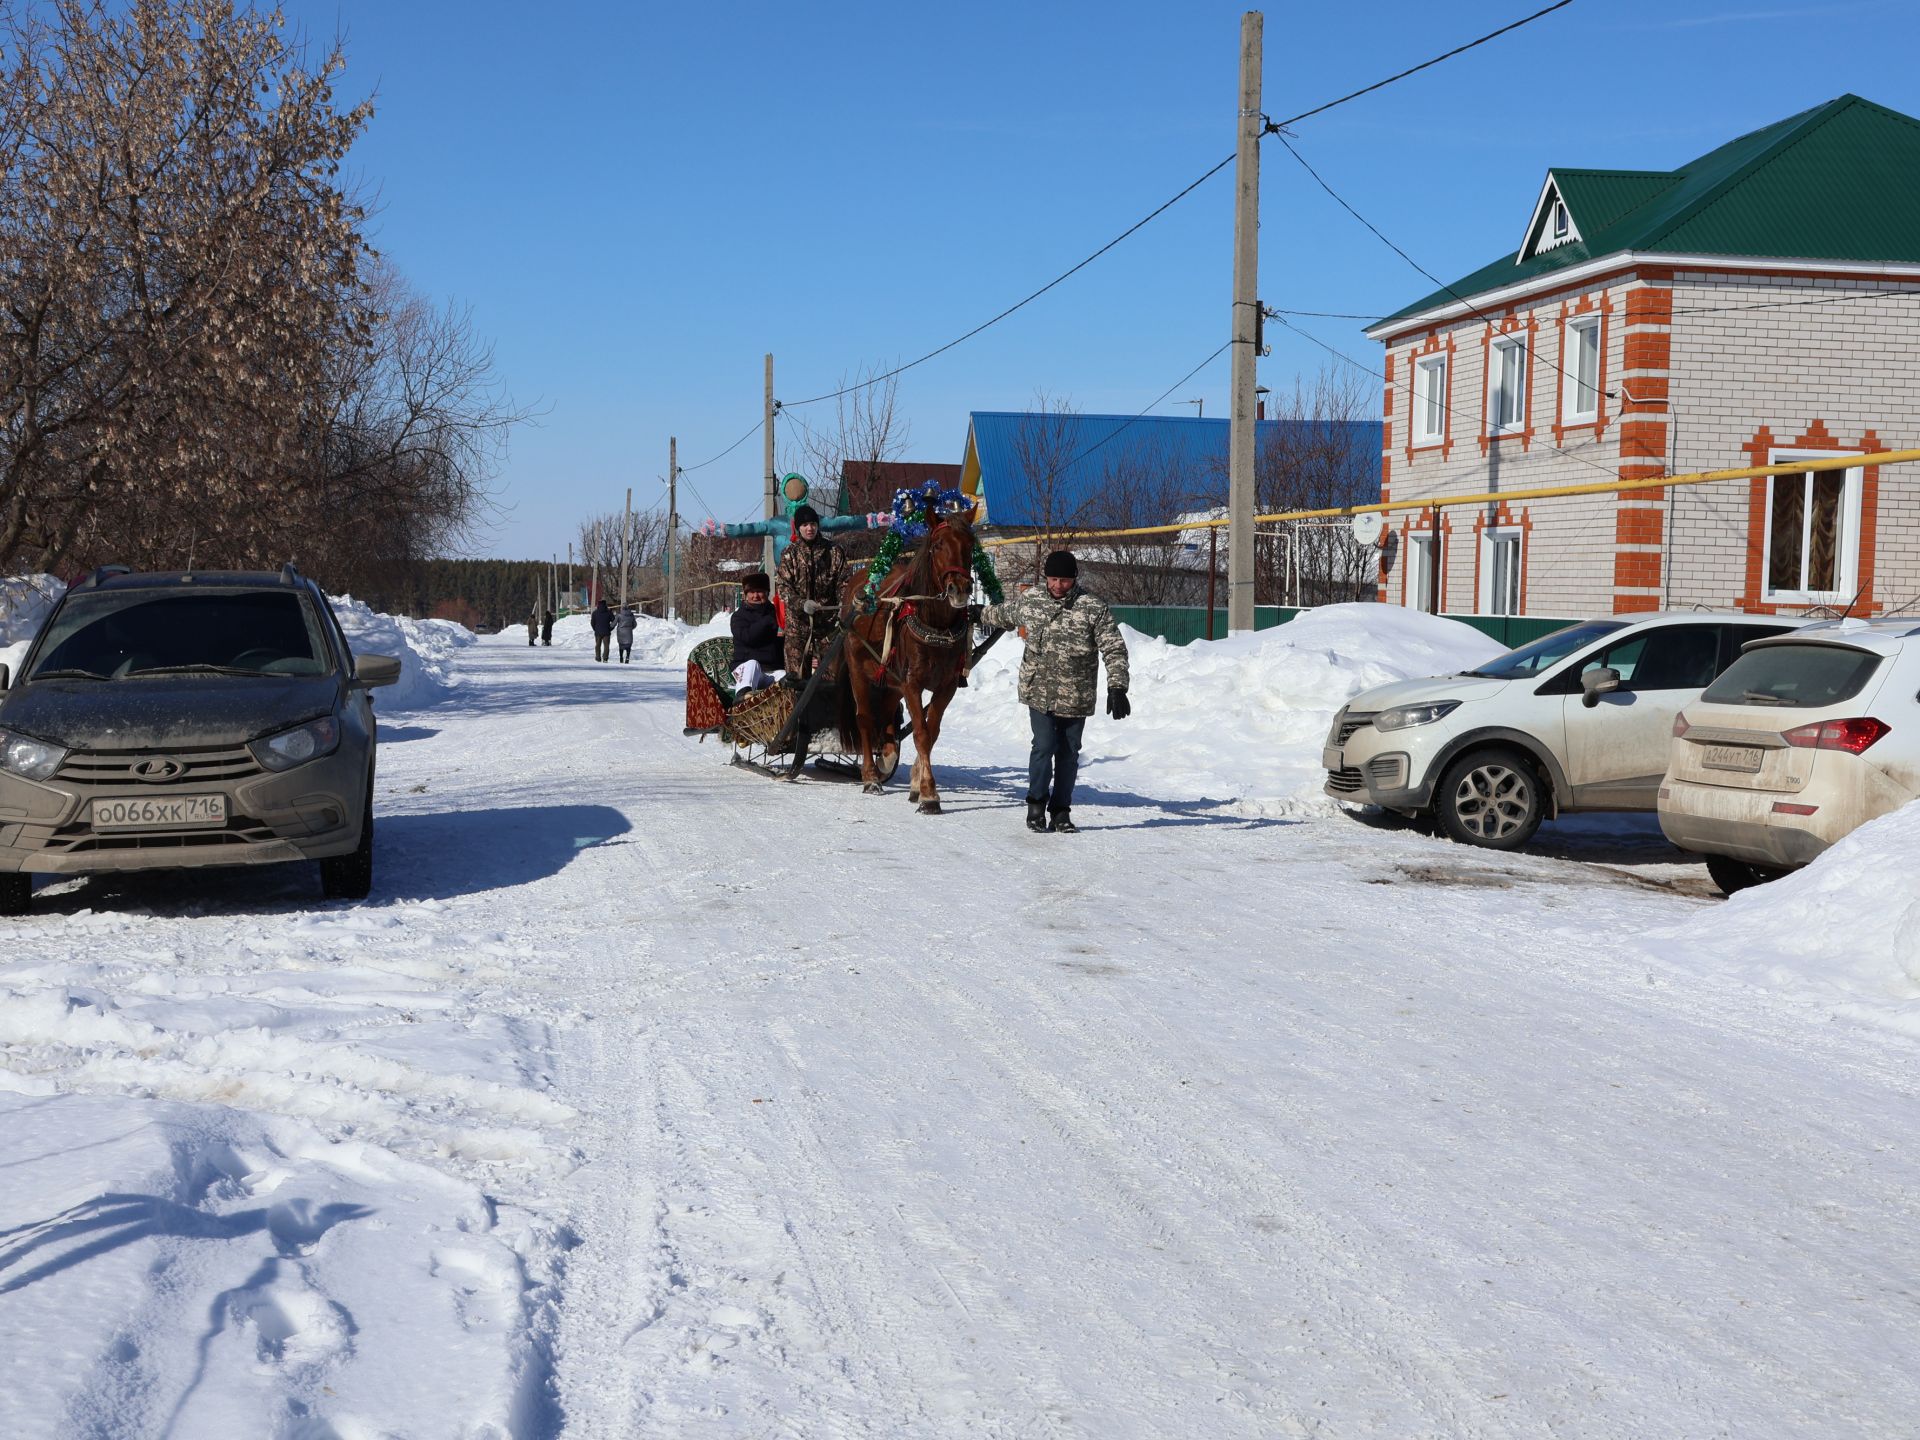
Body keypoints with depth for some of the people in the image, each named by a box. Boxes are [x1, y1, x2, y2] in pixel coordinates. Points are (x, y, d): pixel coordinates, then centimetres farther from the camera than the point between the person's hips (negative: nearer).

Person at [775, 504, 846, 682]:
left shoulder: (833, 551, 6)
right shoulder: (790, 554, 5)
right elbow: (784, 587, -1)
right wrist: (802, 604, -18)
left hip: (827, 620, 0)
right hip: (798, 622, 0)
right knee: (797, 673, -2)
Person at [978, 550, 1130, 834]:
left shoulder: (1094, 609, -8)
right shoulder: (1029, 602, 2)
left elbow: (1115, 650, -11)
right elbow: (1002, 615, 25)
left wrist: (1117, 688, -21)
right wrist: (980, 612, 43)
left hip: (1076, 697, 0)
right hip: (1039, 691, 0)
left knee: (1068, 753, 7)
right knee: (1044, 745, -10)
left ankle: (1060, 811, 19)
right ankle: (1036, 803, 8)